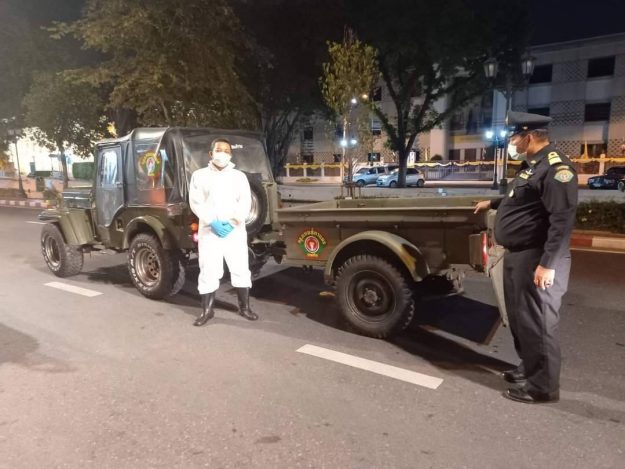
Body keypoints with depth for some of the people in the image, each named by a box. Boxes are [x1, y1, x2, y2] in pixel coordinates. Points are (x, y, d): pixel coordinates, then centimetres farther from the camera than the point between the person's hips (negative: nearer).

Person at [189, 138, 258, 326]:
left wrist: (233, 222, -14)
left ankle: (244, 307, 18)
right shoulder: (200, 175, 7)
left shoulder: (239, 176, 11)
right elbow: (196, 202, -2)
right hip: (209, 231, -1)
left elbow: (245, 202, 1)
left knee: (241, 270, 5)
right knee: (208, 272, 1)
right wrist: (212, 222, -15)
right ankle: (207, 310, 14)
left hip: (235, 231, 1)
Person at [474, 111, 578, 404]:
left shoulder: (555, 167, -18)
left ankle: (542, 386, 13)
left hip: (536, 260, -10)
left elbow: (563, 219, -25)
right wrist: (492, 204, 46)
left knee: (536, 322, -1)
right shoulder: (534, 165, 15)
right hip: (518, 256, 10)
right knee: (519, 317, 19)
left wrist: (548, 264, -27)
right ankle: (529, 368, 36)